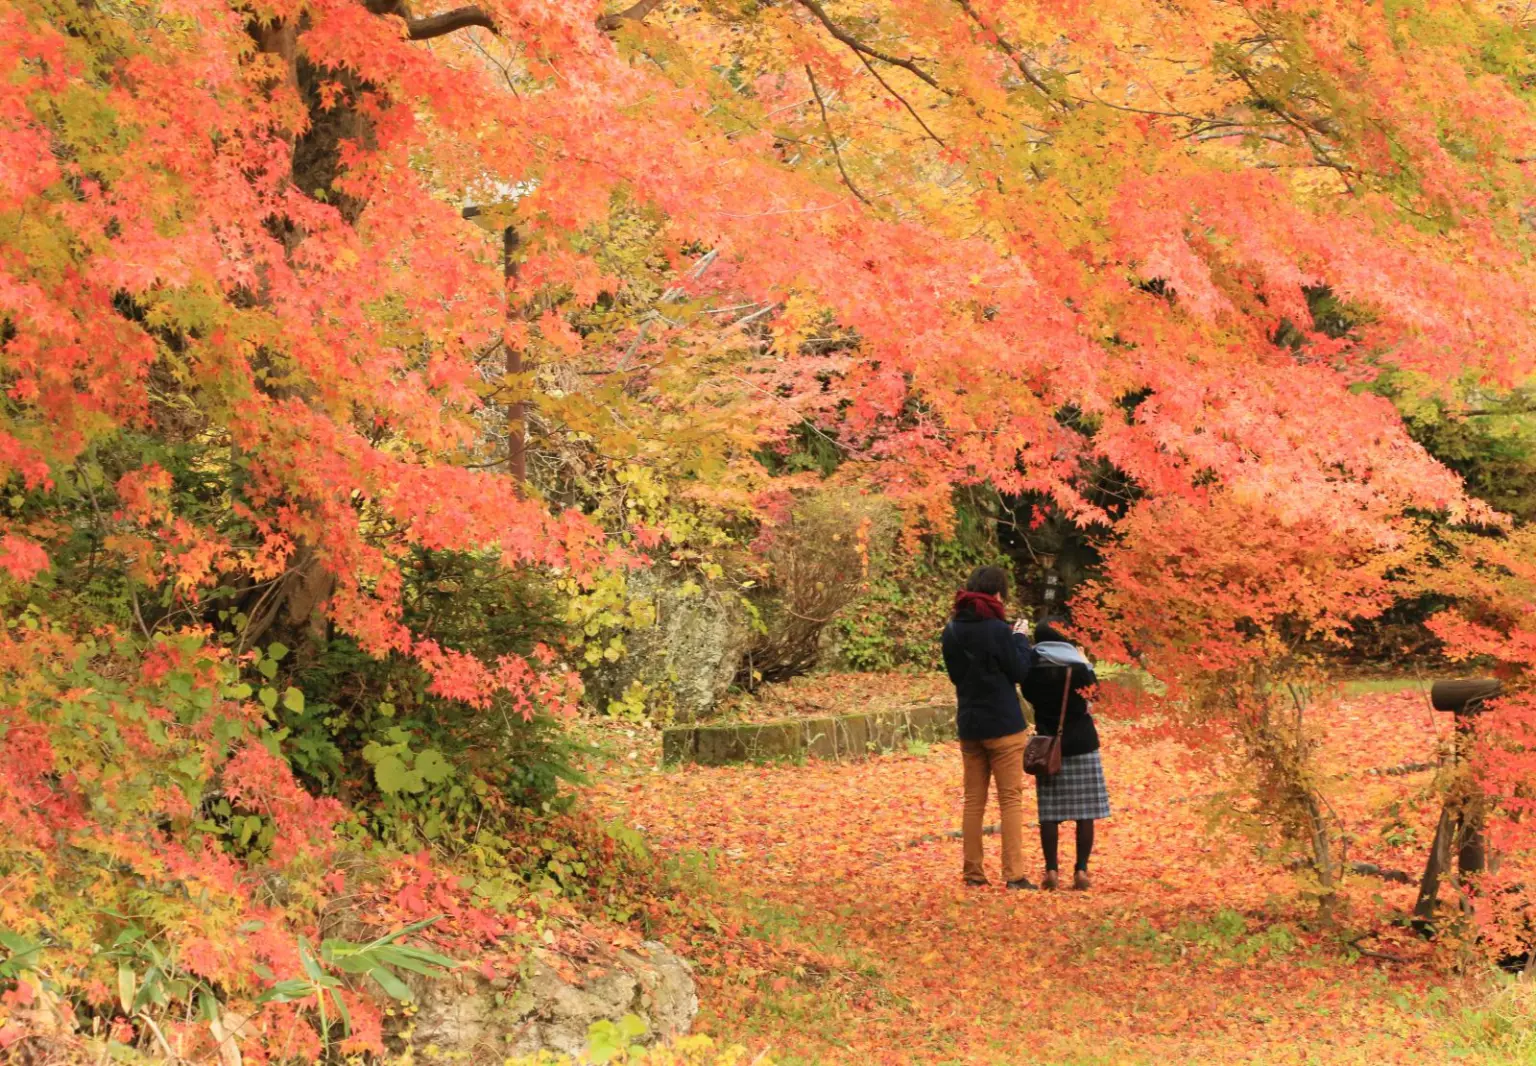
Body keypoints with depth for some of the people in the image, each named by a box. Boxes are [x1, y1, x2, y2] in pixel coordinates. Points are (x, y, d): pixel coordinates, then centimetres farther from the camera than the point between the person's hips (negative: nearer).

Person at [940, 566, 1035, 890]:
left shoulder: (952, 631, 3)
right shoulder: (997, 629, -15)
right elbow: (1019, 671, -10)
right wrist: (1020, 638, 3)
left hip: (969, 726, 5)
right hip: (1003, 726, -5)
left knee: (973, 800, 11)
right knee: (1011, 799, 0)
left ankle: (973, 872, 11)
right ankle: (1013, 874, -4)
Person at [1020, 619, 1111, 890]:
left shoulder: (1033, 669, -2)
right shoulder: (1079, 666, -5)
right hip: (1082, 745, -1)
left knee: (1049, 812, 3)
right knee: (1085, 812, 2)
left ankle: (1051, 871, -2)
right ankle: (1081, 870, -3)